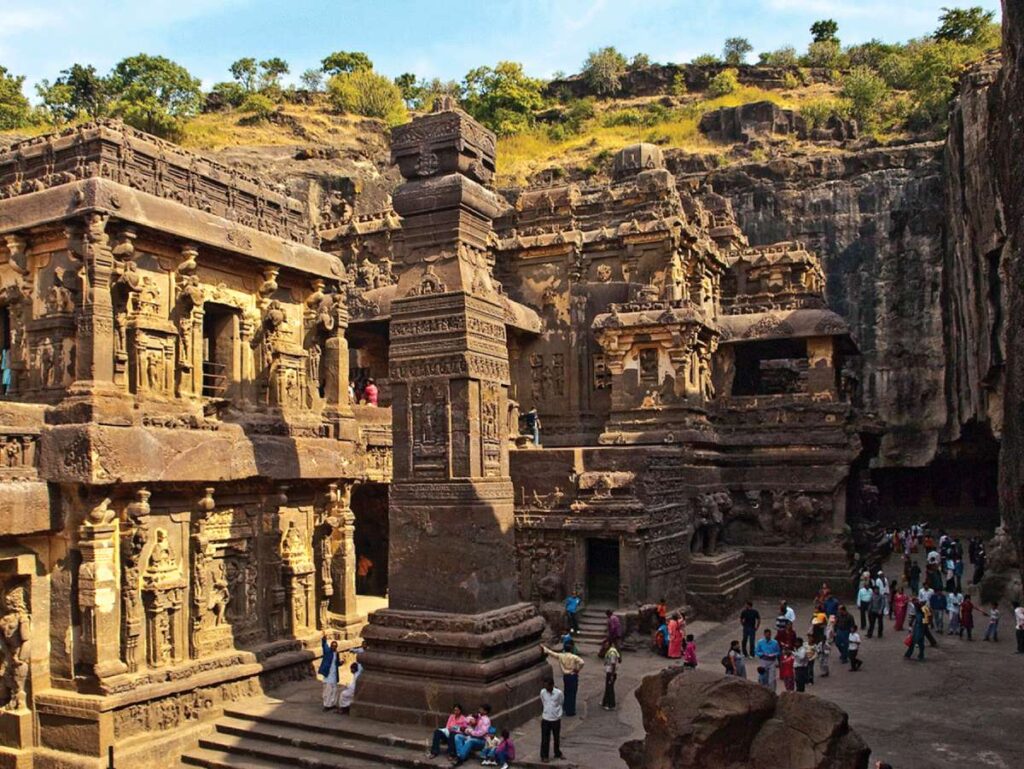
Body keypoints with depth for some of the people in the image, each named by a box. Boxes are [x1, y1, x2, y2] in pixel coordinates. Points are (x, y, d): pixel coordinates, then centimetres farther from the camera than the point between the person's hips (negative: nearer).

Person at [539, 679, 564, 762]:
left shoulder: (559, 693, -17)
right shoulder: (542, 692, -9)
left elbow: (561, 704, -1)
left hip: (556, 719, -1)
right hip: (545, 719, 1)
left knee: (557, 738, 17)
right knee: (545, 738, 6)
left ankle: (558, 753, 36)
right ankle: (544, 755, 20)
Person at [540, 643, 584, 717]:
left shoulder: (560, 656, -3)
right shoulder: (574, 657, -16)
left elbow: (551, 652, 7)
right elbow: (582, 662, -29)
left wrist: (543, 647, 21)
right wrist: (577, 669, -13)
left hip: (565, 676, 5)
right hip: (573, 676, -5)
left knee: (566, 692, 22)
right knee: (572, 693, 2)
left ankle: (565, 708, 31)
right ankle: (570, 711, 6)